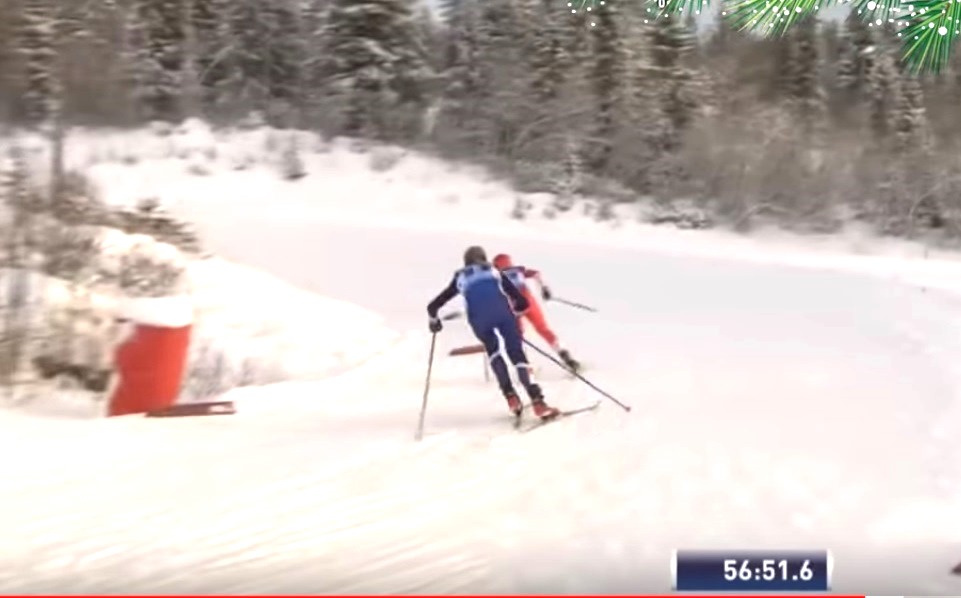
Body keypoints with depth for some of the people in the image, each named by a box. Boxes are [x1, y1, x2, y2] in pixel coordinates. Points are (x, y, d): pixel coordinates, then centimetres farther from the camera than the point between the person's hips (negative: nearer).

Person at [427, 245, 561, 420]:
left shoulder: (460, 279, 32)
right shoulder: (495, 272, 32)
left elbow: (432, 307, 32)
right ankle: (537, 402, -15)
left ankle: (511, 397, 13)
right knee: (517, 354, 3)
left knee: (492, 351, 27)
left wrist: (434, 321, 52)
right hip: (502, 312, 0)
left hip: (479, 319, 1)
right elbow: (522, 303, 27)